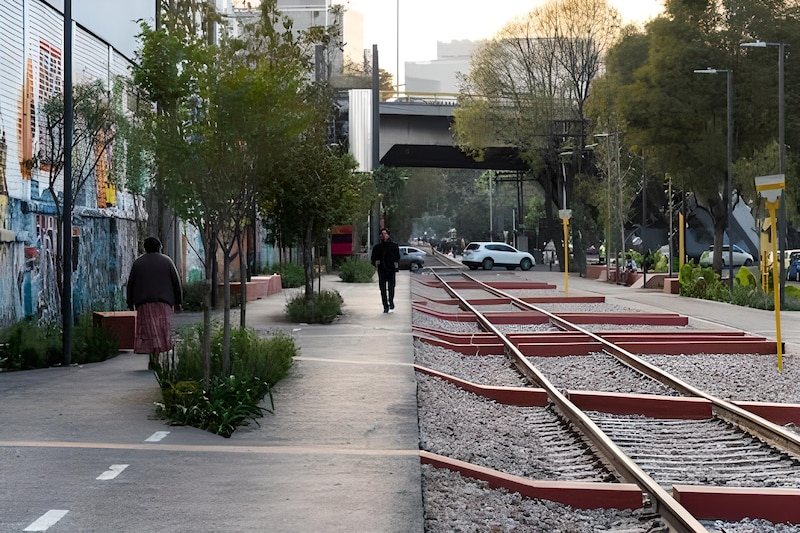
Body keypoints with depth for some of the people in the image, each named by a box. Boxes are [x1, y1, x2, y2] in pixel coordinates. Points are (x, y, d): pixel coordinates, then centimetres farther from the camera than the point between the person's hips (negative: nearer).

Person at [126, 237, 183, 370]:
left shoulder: (138, 263, 7)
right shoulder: (167, 261, 5)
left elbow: (130, 284, 6)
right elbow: (176, 282, 2)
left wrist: (130, 304, 13)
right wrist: (178, 301, 7)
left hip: (144, 303, 1)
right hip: (163, 302, -1)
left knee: (149, 330, 4)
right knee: (161, 330, 2)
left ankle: (153, 358, -7)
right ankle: (155, 358, -11)